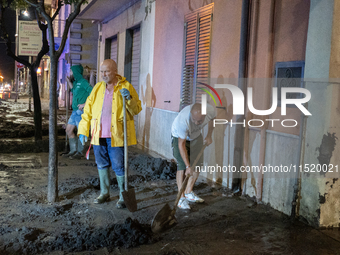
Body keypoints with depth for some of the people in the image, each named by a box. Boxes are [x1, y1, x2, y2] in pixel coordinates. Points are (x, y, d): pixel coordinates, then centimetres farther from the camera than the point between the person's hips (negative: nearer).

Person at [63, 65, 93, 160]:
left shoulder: (83, 82, -12)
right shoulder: (76, 82, 15)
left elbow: (92, 92, -20)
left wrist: (85, 104, -20)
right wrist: (69, 82, 22)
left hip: (81, 111, -10)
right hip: (75, 111, 10)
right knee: (69, 130, 13)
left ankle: (79, 153, 7)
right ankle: (73, 151, 22)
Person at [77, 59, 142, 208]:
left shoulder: (126, 87, -2)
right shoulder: (98, 88, 10)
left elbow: (136, 110, -5)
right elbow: (88, 109, 13)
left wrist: (129, 98, -23)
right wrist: (83, 130, 8)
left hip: (116, 135, -5)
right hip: (98, 135, 5)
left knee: (118, 167, -2)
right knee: (102, 165, 15)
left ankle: (123, 196, 15)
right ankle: (104, 192, 32)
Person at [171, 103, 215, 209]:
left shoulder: (210, 110, -31)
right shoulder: (183, 120, -43)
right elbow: (181, 144, -34)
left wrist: (209, 136, -3)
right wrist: (188, 166, -34)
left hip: (196, 136, 5)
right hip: (179, 136, -5)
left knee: (198, 164, 3)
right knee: (182, 166, -13)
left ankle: (188, 193, 17)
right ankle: (181, 197, -5)